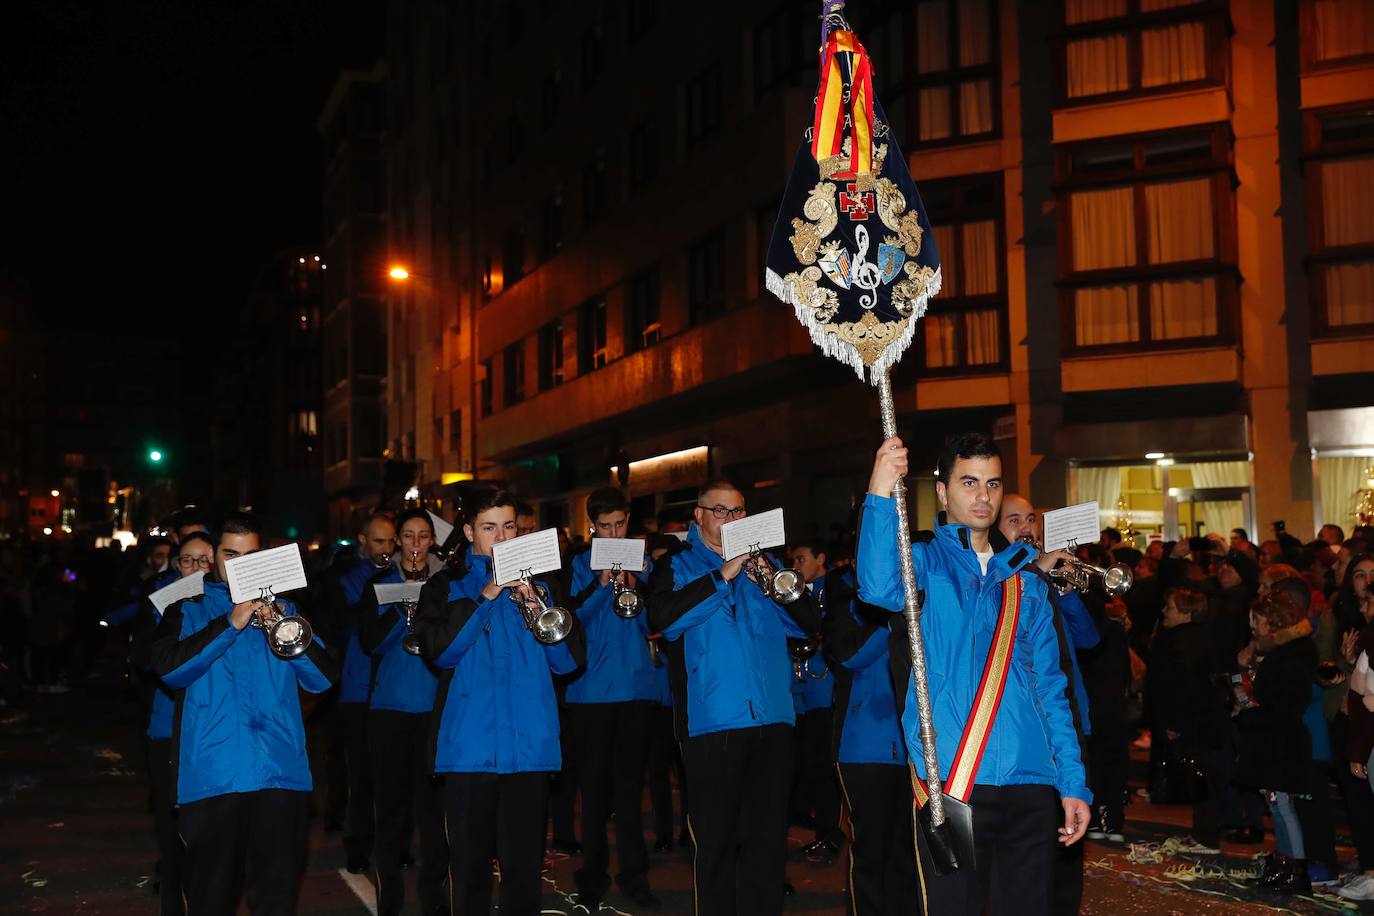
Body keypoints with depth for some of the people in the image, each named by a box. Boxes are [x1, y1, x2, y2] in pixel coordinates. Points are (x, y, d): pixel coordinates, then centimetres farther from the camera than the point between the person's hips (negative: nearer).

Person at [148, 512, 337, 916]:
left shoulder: (281, 608, 18)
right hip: (212, 773, -1)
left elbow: (322, 678, 7)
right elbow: (168, 668, -8)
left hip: (280, 772, 1)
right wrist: (230, 623, -14)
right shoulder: (188, 610, 12)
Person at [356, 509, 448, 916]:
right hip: (389, 704, 0)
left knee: (432, 800, -3)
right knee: (391, 802, 3)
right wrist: (402, 606, -15)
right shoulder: (380, 584, 8)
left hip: (434, 705, 0)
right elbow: (369, 641, -3)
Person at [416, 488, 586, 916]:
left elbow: (569, 660, 6)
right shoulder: (445, 586, 9)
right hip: (469, 745, -1)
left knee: (523, 862, 2)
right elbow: (438, 651, -7)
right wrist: (484, 597, -13)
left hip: (529, 744, 1)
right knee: (469, 862, 3)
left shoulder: (538, 582, 13)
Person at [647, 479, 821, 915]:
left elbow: (809, 623, 10)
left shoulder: (763, 563, 18)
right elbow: (661, 618, -13)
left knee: (769, 838, 4)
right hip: (712, 722, -3)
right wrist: (722, 576, -15)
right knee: (715, 840, 2)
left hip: (772, 720, 3)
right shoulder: (677, 565, 7)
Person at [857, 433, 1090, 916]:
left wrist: (1073, 783, 8)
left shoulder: (1025, 577, 15)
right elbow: (879, 587, -23)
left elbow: (1049, 686, 15)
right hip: (952, 781, -4)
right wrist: (880, 496, -34)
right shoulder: (925, 560, 3)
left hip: (1030, 784, 4)